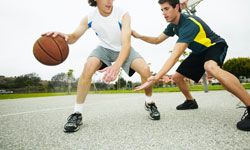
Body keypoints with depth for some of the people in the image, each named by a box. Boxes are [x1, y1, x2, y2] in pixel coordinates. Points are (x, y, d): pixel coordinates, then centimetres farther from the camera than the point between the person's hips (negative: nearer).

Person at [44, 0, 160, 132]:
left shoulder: (123, 15, -25)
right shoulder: (89, 18, -16)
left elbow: (126, 43, -35)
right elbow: (74, 37, -9)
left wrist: (117, 65, -53)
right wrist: (64, 36, -35)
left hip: (123, 49, -1)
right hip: (105, 48, 1)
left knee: (145, 69, -26)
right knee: (88, 67, -30)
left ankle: (149, 103, 3)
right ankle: (77, 113, -15)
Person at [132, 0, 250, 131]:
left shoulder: (189, 24, -33)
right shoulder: (173, 25, -5)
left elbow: (175, 56, -42)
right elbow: (157, 40, 7)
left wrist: (156, 78, -47)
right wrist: (139, 36, -7)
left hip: (214, 45, -8)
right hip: (199, 52, 9)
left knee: (210, 67, -43)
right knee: (177, 77, 3)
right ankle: (190, 101, 26)